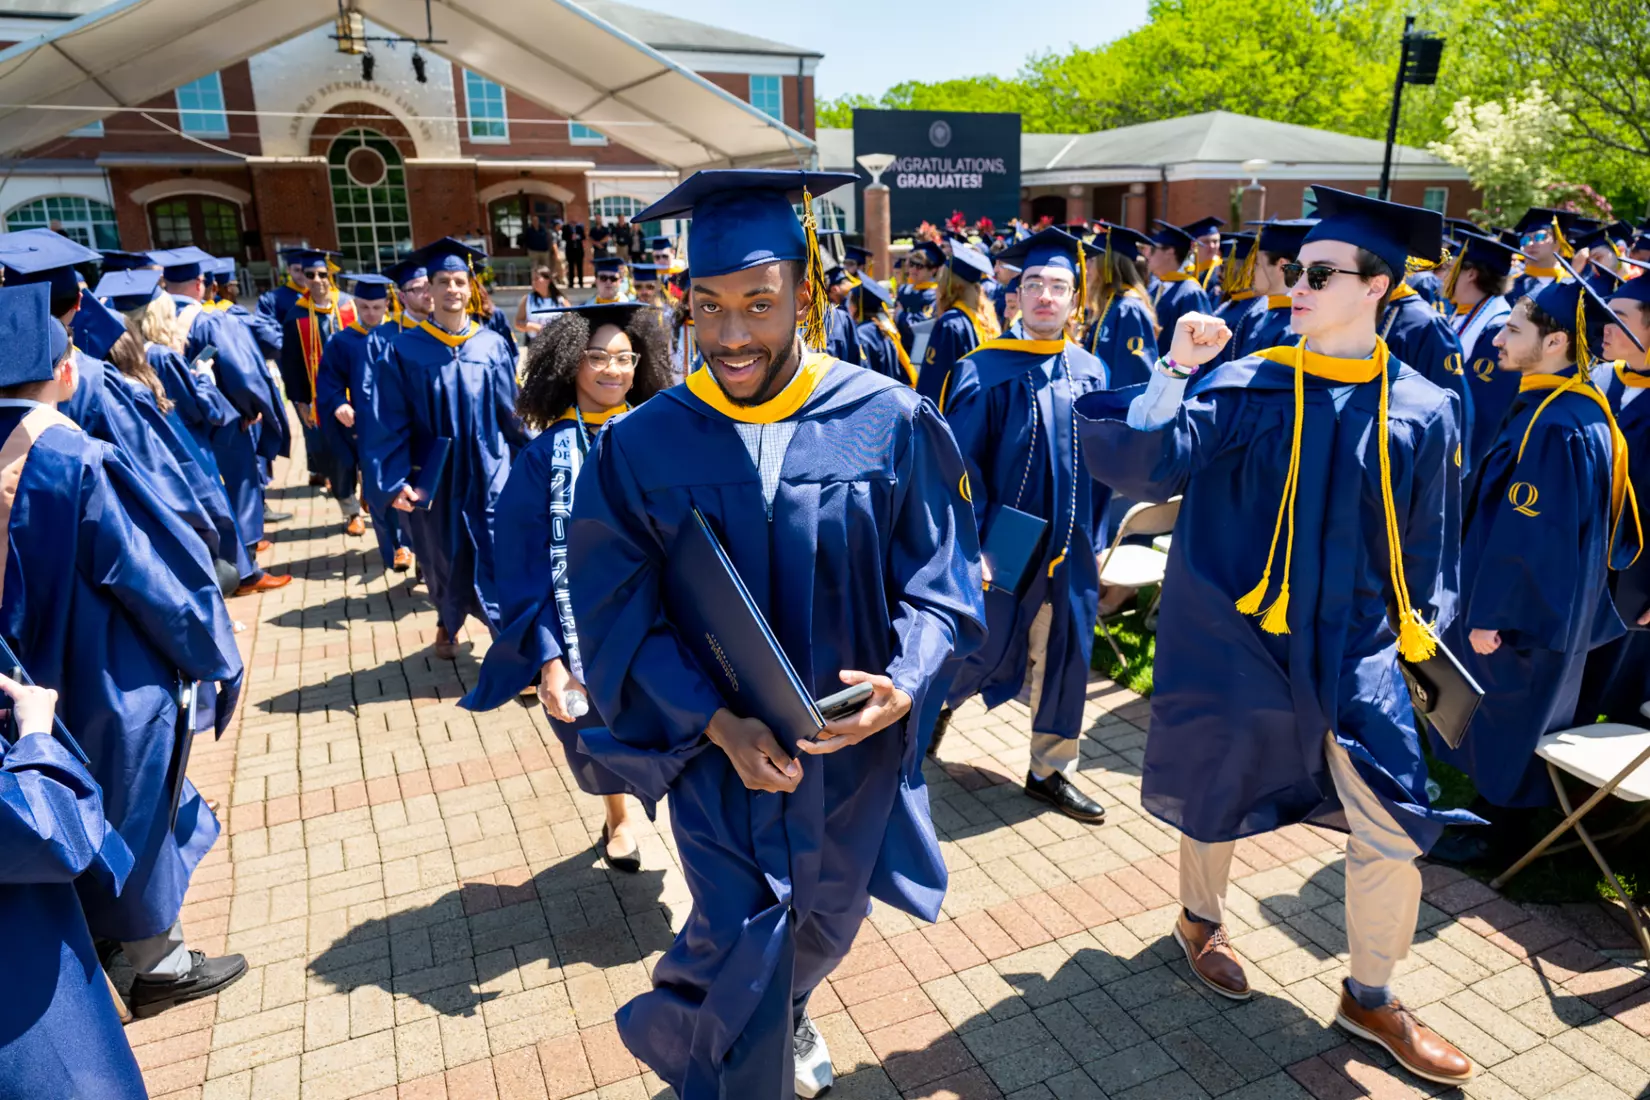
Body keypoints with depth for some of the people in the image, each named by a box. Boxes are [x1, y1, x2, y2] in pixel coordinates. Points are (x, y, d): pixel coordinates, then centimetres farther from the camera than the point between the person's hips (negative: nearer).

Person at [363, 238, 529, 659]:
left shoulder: (493, 346, 0)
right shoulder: (404, 350, -5)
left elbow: (512, 413, 4)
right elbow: (390, 423, -6)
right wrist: (394, 480, -14)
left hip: (488, 474, 0)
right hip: (432, 477, 0)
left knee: (496, 560, -4)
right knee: (444, 560, 17)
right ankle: (448, 624, 44)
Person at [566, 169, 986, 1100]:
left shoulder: (892, 423, -12)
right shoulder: (642, 446, -11)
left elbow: (940, 578, -7)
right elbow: (619, 618, -9)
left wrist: (905, 683, -26)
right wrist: (716, 723, -22)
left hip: (858, 753, 2)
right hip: (719, 755, -1)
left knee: (824, 927, 25)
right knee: (740, 964, 2)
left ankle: (790, 1012, 61)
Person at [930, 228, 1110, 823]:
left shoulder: (1090, 372, 4)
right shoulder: (985, 371, -10)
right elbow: (962, 466, -12)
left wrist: (1097, 538, 8)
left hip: (1069, 549, 5)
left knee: (1063, 658, 12)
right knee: (988, 647, 8)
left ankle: (1051, 770, 30)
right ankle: (939, 698, 41)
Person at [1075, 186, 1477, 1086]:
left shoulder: (1420, 412, 0)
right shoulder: (1243, 389, -8)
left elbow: (1427, 544, 10)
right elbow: (1136, 464, -20)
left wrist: (1422, 629, 10)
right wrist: (1176, 369, -24)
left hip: (1354, 647, 2)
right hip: (1238, 638, -2)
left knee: (1393, 825, 4)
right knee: (1218, 793, 14)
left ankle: (1370, 999, 29)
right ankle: (1200, 919, 45)